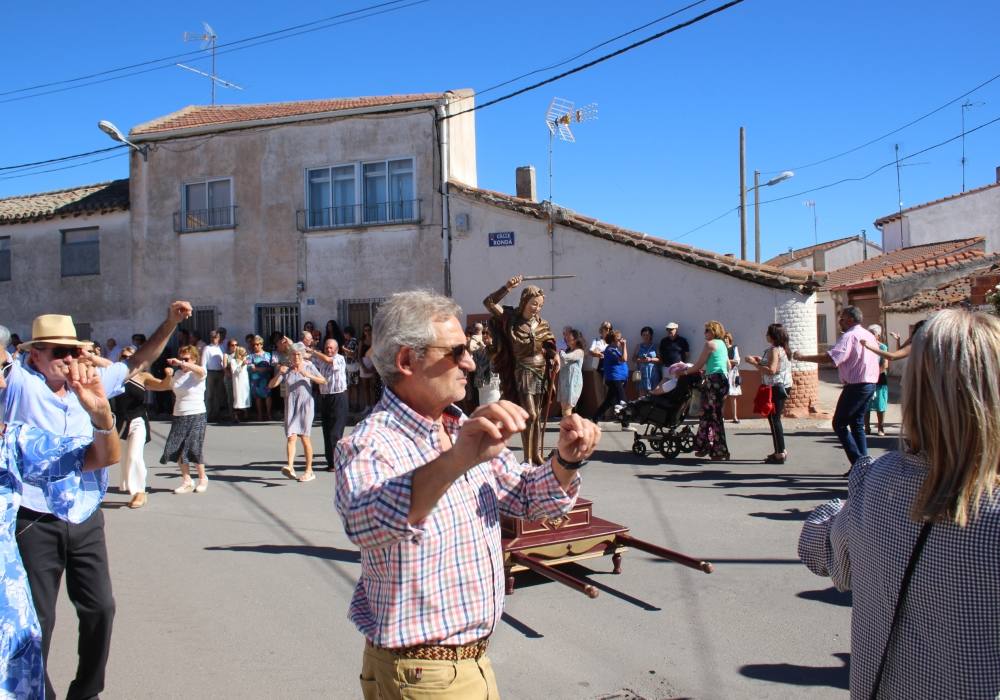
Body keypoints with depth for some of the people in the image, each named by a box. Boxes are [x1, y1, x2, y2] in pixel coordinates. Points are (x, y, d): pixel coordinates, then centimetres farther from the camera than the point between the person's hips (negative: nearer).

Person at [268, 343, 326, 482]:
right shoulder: (286, 369, 10)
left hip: (306, 404, -2)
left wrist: (308, 375, -18)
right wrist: (279, 374, -13)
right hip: (291, 405, 2)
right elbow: (271, 385, 5)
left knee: (305, 437, -3)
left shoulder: (309, 366, 4)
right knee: (291, 436, -13)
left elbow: (323, 381, -4)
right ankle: (290, 467, -26)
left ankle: (309, 471, 5)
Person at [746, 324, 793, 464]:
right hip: (782, 386, 10)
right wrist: (761, 361, 19)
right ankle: (781, 451, 23)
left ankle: (780, 454, -5)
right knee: (775, 419, 17)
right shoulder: (782, 349, 15)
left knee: (774, 419, -7)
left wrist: (755, 363, -19)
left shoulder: (774, 350, -16)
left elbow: (771, 370, -26)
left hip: (776, 388, -10)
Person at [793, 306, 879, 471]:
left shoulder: (849, 336, -14)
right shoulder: (869, 335, 16)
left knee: (839, 424, -2)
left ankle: (858, 462, -8)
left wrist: (803, 357, -22)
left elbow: (831, 357, -26)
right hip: (870, 383, 9)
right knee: (857, 424, 15)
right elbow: (876, 359, 22)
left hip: (856, 386, -9)